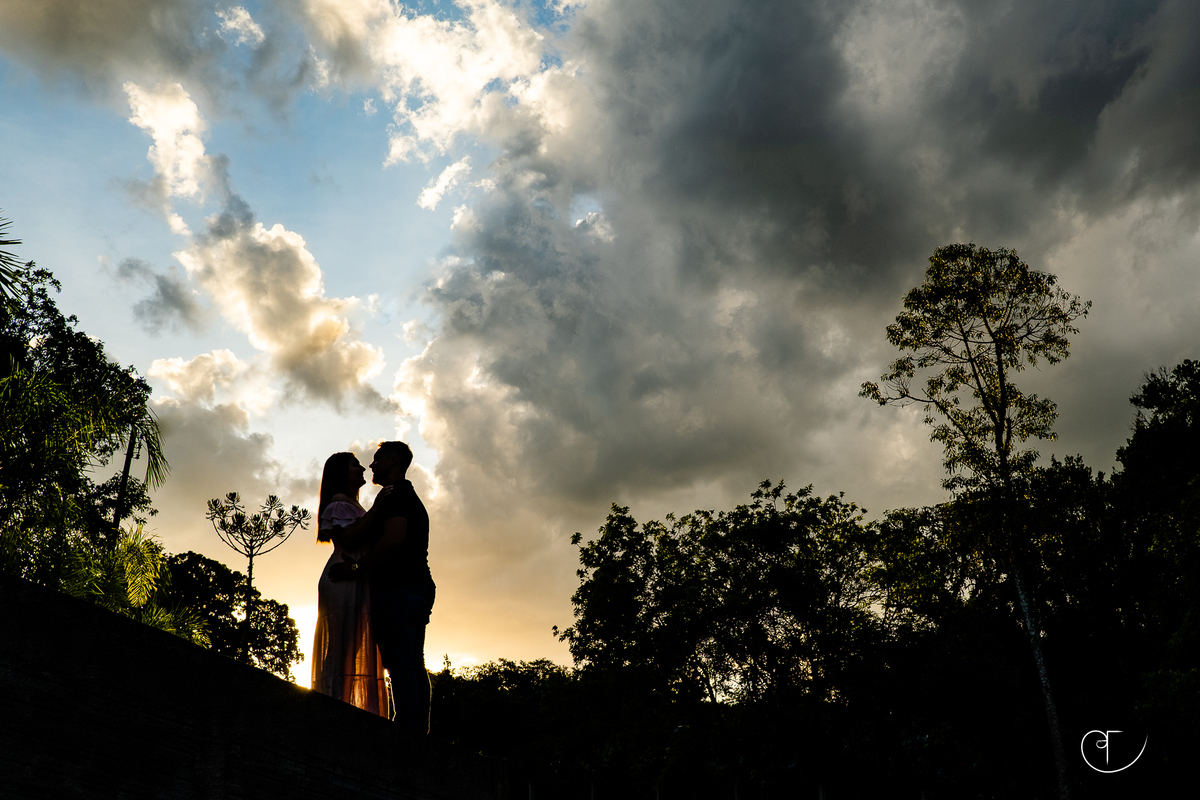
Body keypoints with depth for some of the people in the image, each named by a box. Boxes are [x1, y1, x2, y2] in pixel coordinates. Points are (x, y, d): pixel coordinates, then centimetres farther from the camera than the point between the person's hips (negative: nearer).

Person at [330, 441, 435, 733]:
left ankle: (407, 731, -18)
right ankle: (420, 731, 4)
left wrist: (356, 568, -12)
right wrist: (363, 564, 24)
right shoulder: (413, 499, 27)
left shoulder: (394, 494, -4)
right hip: (420, 585, 10)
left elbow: (394, 538, -18)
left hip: (397, 587, -10)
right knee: (414, 665, 6)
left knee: (399, 663, -13)